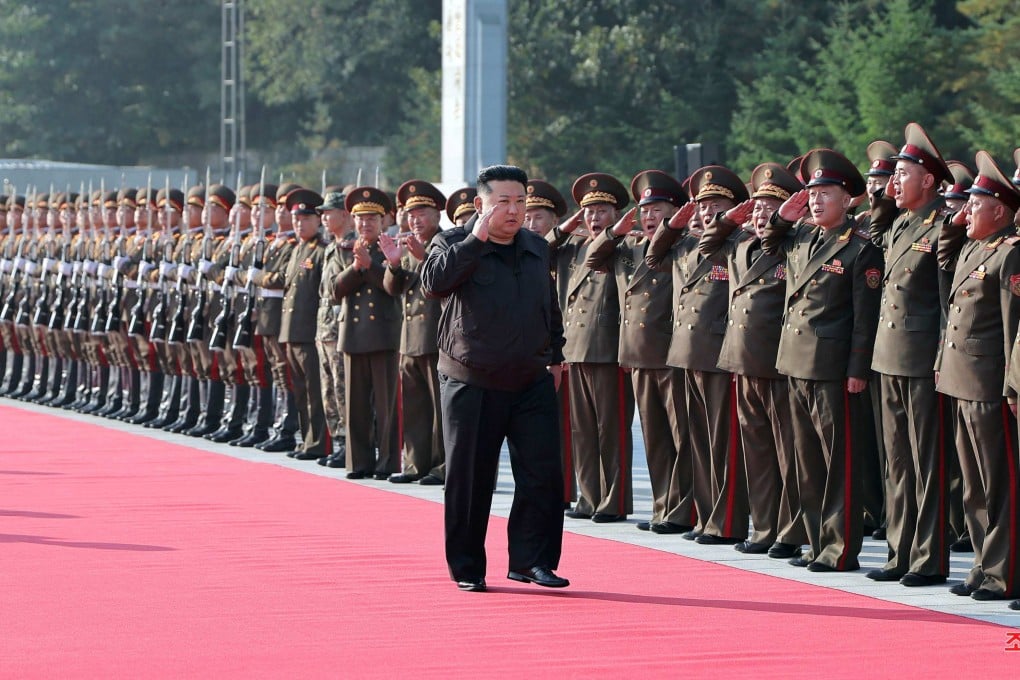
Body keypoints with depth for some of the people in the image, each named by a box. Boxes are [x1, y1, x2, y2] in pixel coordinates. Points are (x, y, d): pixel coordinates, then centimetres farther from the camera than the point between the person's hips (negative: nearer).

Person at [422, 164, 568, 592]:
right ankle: (467, 568, 14)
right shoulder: (453, 245, -5)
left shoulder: (538, 249, 10)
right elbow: (434, 282, -27)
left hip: (532, 384, 4)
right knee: (469, 480, 3)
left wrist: (555, 357, 20)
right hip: (472, 385, -4)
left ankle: (531, 560, 5)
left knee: (543, 473, -4)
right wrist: (476, 239, -25)